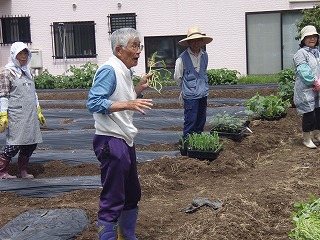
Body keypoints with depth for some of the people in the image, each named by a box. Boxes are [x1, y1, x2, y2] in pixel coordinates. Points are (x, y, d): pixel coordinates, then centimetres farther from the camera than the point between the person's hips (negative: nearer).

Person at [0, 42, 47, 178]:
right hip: (16, 115, -7)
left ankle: (22, 171, 19)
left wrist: (38, 111, 22)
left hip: (31, 115, 7)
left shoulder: (27, 71, 17)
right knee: (15, 144, -8)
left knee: (31, 143, 6)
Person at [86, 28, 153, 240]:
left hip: (125, 141, 10)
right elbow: (94, 103, -25)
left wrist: (139, 88, 10)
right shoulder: (109, 70, -16)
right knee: (112, 200, -4)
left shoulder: (125, 71, 12)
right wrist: (127, 105, -31)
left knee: (132, 194, 20)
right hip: (111, 142, -10)